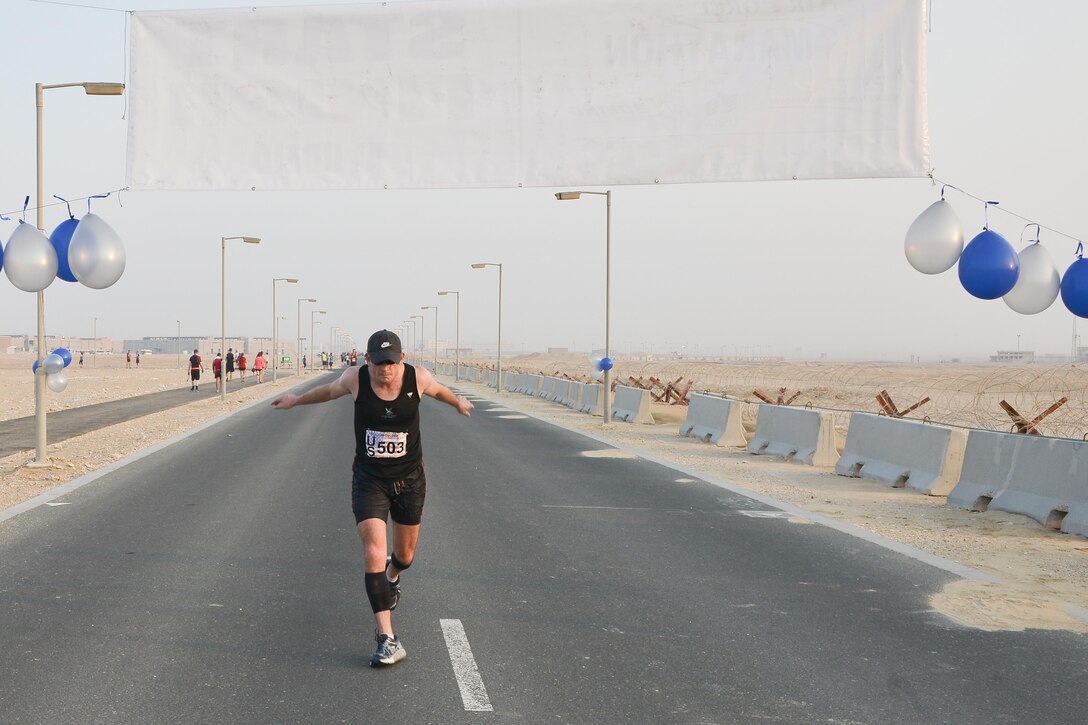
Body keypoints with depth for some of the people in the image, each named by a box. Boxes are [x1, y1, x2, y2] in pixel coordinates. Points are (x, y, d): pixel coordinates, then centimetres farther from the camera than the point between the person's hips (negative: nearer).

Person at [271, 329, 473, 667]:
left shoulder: (418, 377, -13)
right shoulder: (355, 378, -14)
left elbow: (438, 390, 12)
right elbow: (330, 390, 10)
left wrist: (458, 402, 32)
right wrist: (296, 400, 25)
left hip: (409, 479, 2)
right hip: (369, 480, -1)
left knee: (405, 556, 16)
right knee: (374, 554, -17)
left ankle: (392, 576, 56)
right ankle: (387, 639, -16)